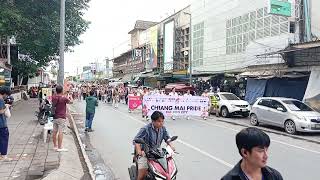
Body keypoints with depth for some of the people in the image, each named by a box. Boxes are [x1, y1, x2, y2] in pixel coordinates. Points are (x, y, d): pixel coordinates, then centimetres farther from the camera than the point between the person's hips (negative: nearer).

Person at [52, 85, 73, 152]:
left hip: (55, 117, 7)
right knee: (60, 132, -4)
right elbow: (71, 102, 1)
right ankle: (59, 147, -1)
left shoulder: (53, 98, 2)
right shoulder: (64, 98, -15)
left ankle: (55, 146, 23)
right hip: (61, 117, -7)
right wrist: (70, 97, 21)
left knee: (54, 131, 11)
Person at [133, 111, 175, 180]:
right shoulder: (145, 129, -20)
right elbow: (136, 140, -24)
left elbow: (167, 138, 11)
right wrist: (139, 151, -39)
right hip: (145, 154, -5)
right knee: (142, 174, -17)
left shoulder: (163, 129, -1)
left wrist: (171, 146, -9)